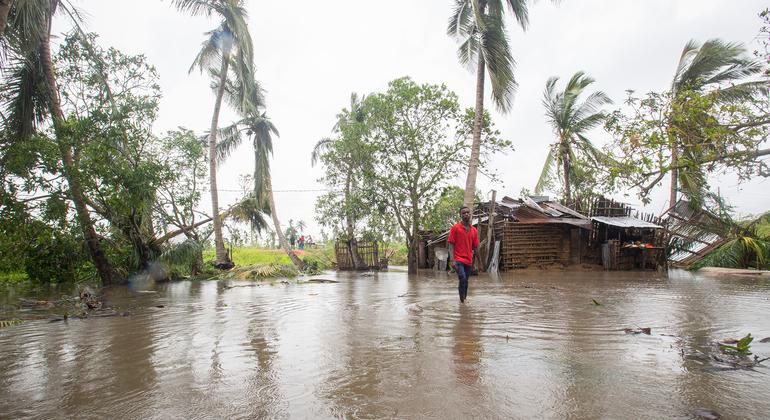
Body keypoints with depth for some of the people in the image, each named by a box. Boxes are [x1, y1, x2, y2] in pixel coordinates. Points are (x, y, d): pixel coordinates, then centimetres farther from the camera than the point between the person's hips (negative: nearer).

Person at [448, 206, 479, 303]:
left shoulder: (474, 230, 10)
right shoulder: (455, 228, -3)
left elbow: (475, 247, 15)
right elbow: (451, 245, -6)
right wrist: (452, 260, -15)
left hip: (469, 261, 5)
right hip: (458, 260, -5)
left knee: (465, 282, 12)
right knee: (463, 279, -20)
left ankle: (463, 300, 24)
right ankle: (462, 301, -9)